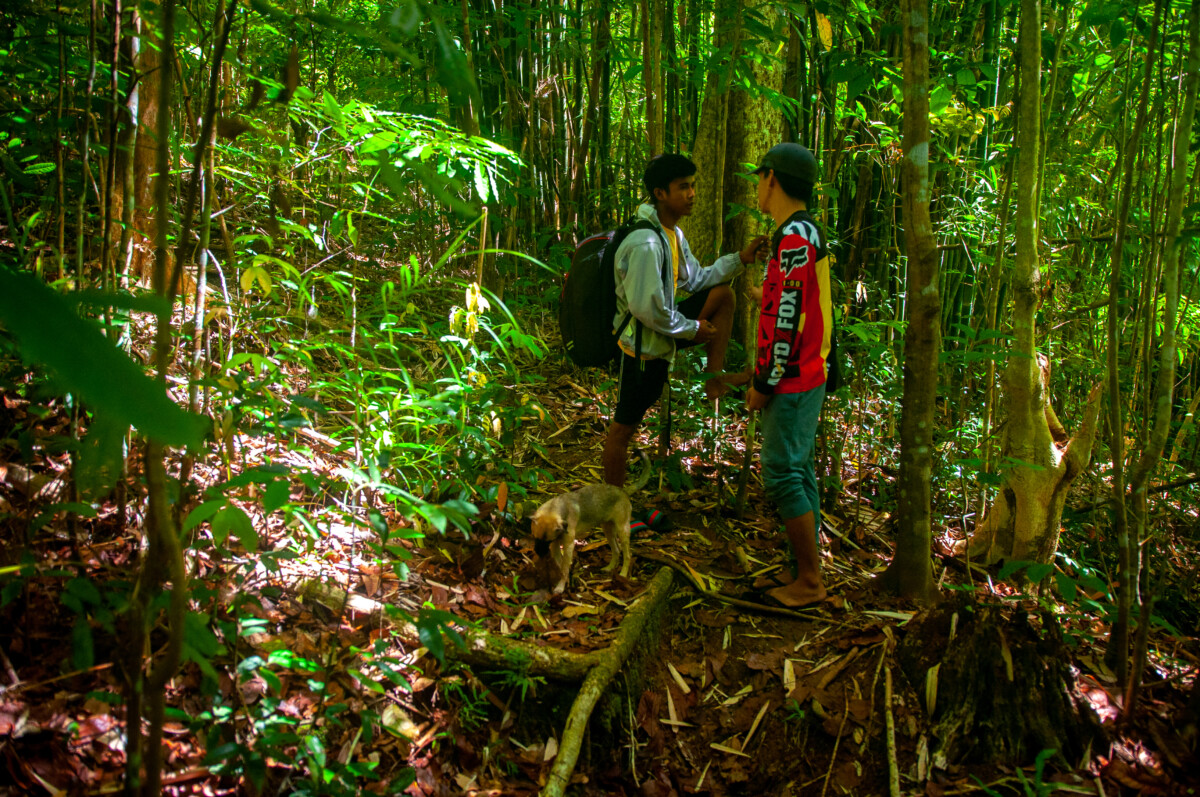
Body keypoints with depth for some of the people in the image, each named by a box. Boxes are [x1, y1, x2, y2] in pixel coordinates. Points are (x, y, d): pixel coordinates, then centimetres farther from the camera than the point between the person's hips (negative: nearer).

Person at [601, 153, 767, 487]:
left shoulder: (673, 233, 5)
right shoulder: (646, 243, -27)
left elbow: (696, 279, 14)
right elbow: (645, 307, -30)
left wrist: (740, 259, 2)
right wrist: (693, 329, -17)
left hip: (664, 332, 9)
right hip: (644, 344, -9)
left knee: (722, 295, 1)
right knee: (624, 426, 2)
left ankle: (714, 380, 2)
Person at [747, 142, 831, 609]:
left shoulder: (795, 238, -19)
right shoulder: (803, 233, 14)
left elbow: (787, 318, -23)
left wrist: (764, 383, -17)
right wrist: (763, 373, 18)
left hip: (792, 383, -10)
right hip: (805, 376, 10)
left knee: (783, 474, -6)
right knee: (798, 470, 13)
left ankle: (810, 582, 2)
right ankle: (807, 570, 21)